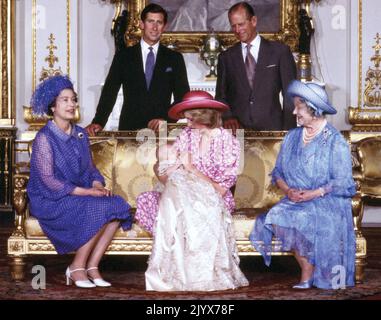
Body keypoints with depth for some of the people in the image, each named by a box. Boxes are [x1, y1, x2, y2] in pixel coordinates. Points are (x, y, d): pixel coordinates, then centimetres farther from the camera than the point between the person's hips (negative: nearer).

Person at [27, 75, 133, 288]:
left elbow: (91, 169, 17)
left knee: (118, 206, -18)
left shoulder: (80, 134, 12)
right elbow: (48, 180, -16)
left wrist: (98, 185, -8)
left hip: (80, 196, 7)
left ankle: (92, 266, -14)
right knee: (98, 209, -29)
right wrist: (87, 192, -20)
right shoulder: (45, 138, -10)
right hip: (51, 201, -7)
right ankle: (77, 269, -15)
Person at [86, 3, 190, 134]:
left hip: (162, 131, 0)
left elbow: (183, 97, 7)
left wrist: (166, 119, -10)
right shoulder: (123, 56, 9)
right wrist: (98, 122, -12)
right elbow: (109, 92, 3)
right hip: (129, 129, 0)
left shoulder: (175, 58, 10)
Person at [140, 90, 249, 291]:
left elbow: (221, 189, -10)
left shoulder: (227, 142, -5)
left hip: (214, 200, -4)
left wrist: (191, 169, -13)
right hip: (184, 195, 4)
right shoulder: (187, 136, 8)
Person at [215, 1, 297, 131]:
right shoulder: (226, 57, 14)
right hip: (237, 129, 1)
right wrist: (227, 117, -7)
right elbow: (220, 96, 14)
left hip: (271, 128, -1)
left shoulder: (280, 51, 8)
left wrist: (288, 132, -3)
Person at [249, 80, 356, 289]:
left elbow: (342, 183, -9)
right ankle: (307, 270, -15)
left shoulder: (335, 141, -4)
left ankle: (308, 277, -18)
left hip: (327, 202, -5)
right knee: (275, 216, -26)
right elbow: (278, 172, 14)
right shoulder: (292, 137, 14)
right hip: (295, 200, 5)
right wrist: (288, 190, -7)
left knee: (303, 219, -35)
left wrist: (312, 194, -19)